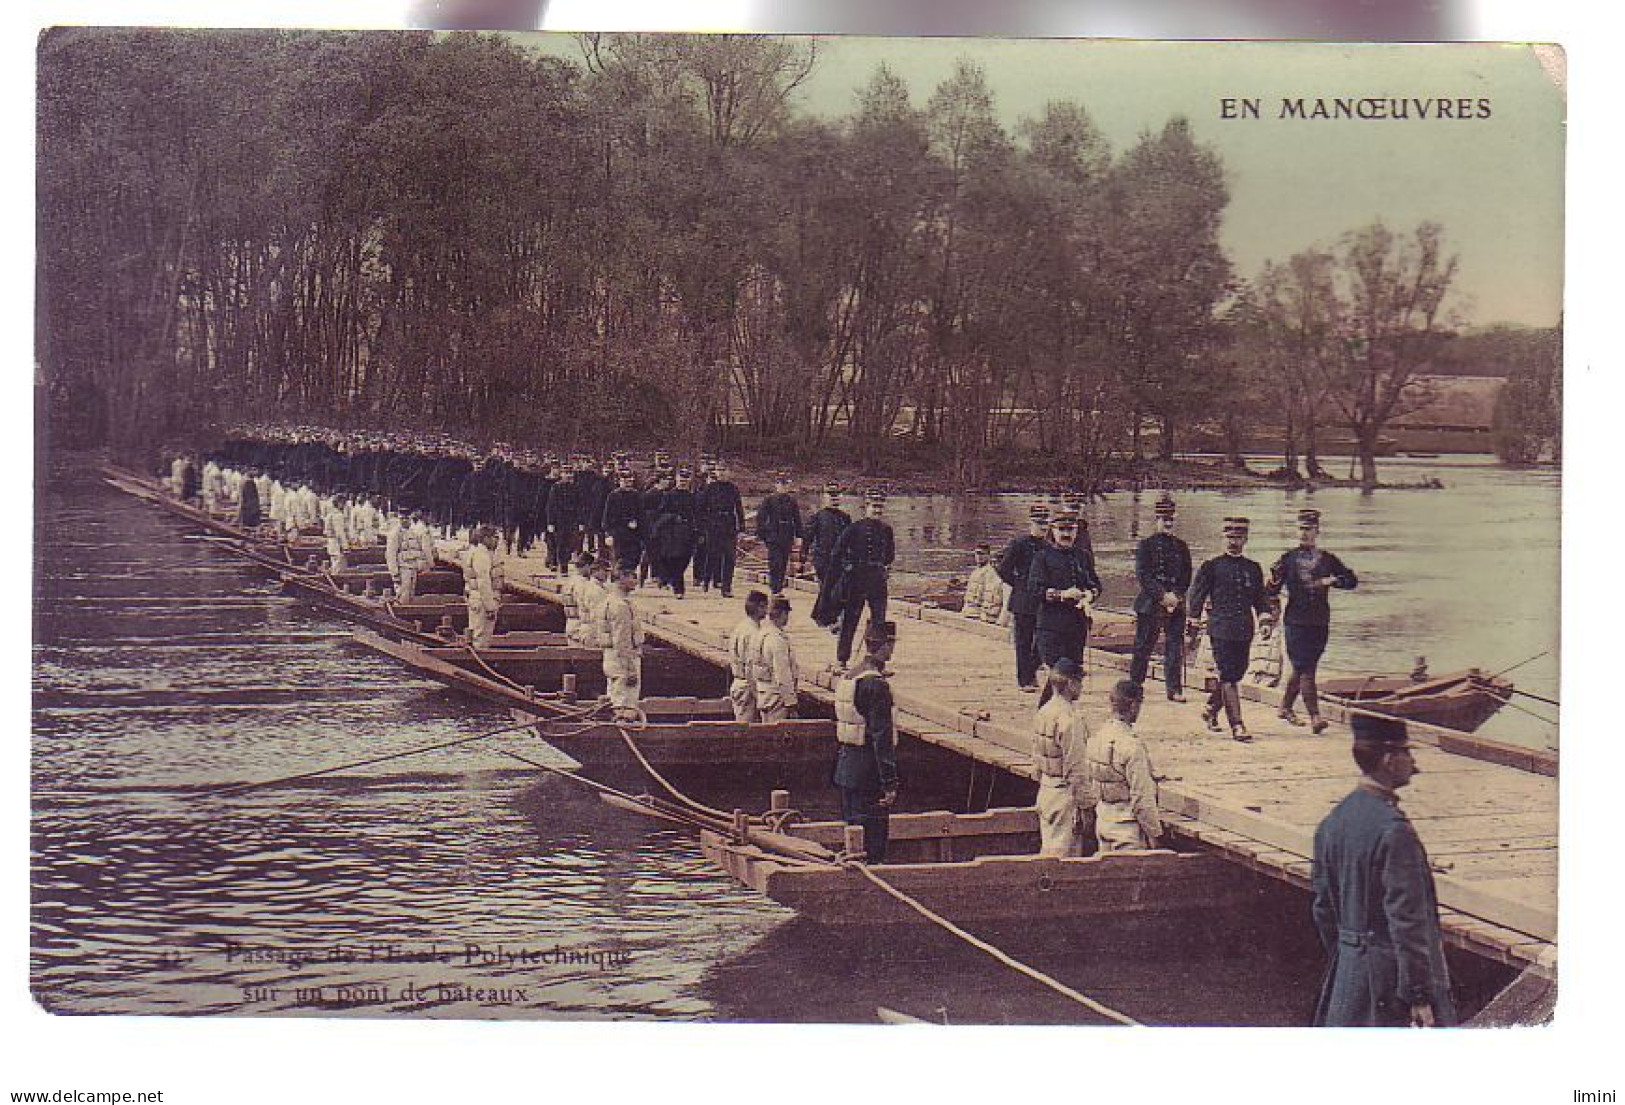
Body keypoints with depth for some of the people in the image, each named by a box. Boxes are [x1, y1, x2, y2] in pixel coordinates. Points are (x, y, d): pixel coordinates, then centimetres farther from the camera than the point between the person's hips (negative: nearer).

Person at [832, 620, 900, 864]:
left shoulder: (846, 678, 11)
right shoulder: (876, 684, -18)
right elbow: (882, 737, -21)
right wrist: (890, 783, -20)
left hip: (846, 769, 9)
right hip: (868, 775, -9)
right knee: (872, 838, -4)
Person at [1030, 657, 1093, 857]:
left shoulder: (1042, 713, 7)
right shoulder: (1071, 717, -20)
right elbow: (1077, 767, -20)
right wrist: (1083, 806, -16)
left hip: (1045, 790, 9)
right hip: (1065, 794, -9)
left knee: (1047, 852, 15)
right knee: (1065, 855, -2)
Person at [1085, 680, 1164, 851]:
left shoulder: (1095, 738, 2)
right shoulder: (1132, 746, -22)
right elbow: (1142, 797, -20)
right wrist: (1155, 834, -12)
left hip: (1102, 822, 8)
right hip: (1127, 829, -8)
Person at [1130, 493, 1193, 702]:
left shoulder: (1181, 547, 13)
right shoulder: (1146, 546, 0)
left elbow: (1186, 577, 10)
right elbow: (1142, 576, -8)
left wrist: (1176, 596, -7)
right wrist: (1163, 596, -15)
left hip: (1176, 606, 3)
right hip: (1149, 605, -3)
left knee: (1175, 648, 0)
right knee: (1143, 648, 1)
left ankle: (1175, 689, 3)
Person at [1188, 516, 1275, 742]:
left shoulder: (1253, 568, 13)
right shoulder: (1211, 567, 1)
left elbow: (1261, 599, 20)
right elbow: (1195, 596, 5)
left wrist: (1266, 621, 7)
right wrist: (1195, 621, 0)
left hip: (1245, 633, 5)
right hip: (1220, 631, -5)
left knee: (1235, 675, 11)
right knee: (1228, 678, -9)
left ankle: (1211, 710, 34)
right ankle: (1236, 725, -9)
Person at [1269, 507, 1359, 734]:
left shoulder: (1327, 559, 8)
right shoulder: (1288, 558, 3)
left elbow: (1352, 580, 8)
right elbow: (1273, 591, 2)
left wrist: (1331, 581, -10)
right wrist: (1275, 577, -20)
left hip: (1320, 624, 3)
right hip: (1295, 622, -3)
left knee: (1302, 669, 14)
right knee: (1305, 670, -9)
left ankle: (1286, 707, 33)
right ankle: (1315, 717, -12)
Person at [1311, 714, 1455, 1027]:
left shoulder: (1332, 823, 5)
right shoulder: (1393, 830, -20)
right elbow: (1407, 920, -20)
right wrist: (1419, 995, -17)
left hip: (1349, 967, 8)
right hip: (1391, 968, -8)